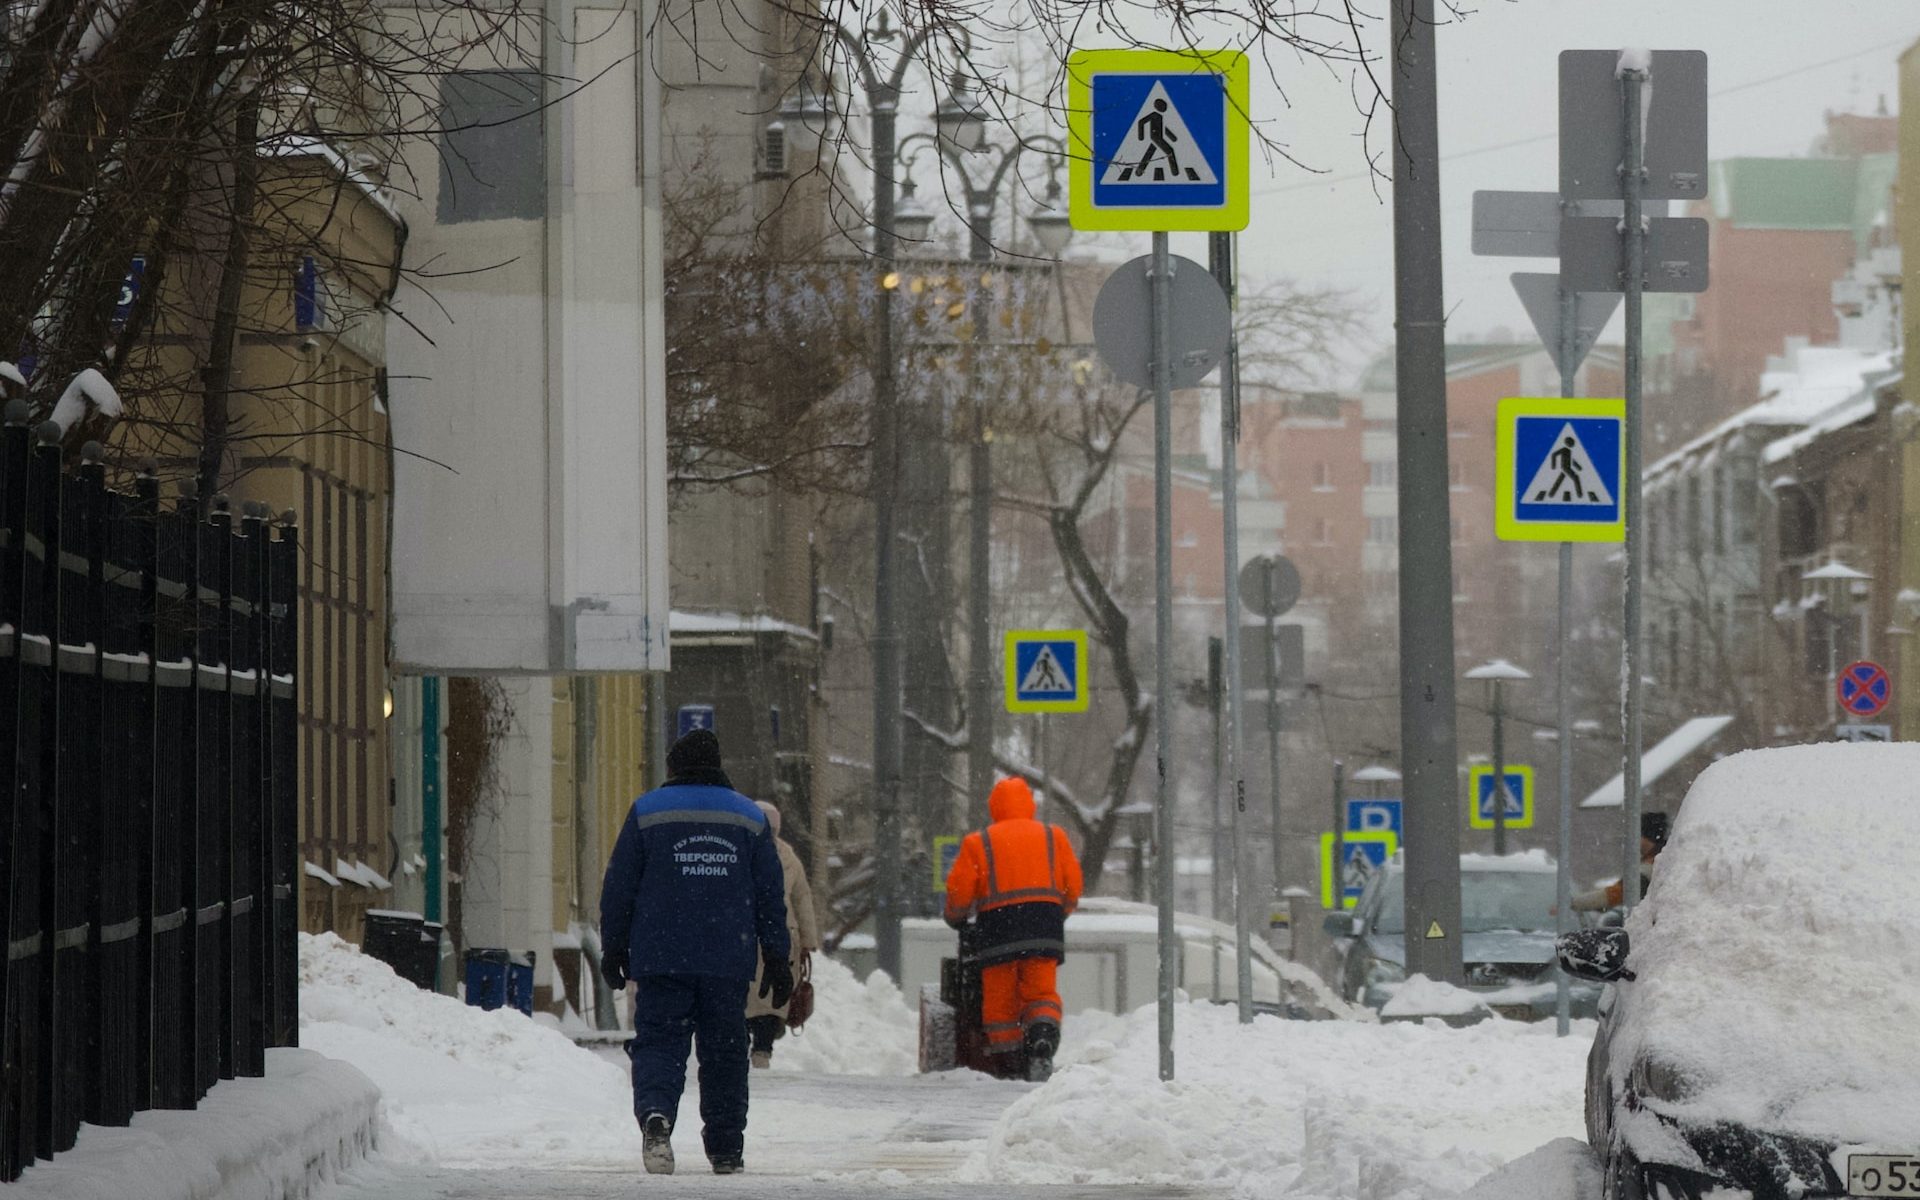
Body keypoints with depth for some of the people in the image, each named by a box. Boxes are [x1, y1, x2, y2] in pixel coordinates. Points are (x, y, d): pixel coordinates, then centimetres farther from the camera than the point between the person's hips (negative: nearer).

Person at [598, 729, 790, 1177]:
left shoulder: (647, 812, 2)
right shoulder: (751, 818, 9)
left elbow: (619, 888, 2)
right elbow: (770, 898, 10)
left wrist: (613, 949, 10)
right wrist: (777, 959, 14)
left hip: (661, 959, -2)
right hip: (729, 963, 2)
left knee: (659, 1042, -2)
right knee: (724, 1051, 10)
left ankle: (655, 1115, -30)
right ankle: (726, 1149, 12)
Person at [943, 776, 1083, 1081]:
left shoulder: (978, 843, 7)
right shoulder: (1054, 837, 12)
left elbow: (959, 890, 5)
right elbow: (1073, 887, 12)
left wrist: (956, 918, 25)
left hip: (997, 928, -1)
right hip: (1044, 929, 1)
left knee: (1000, 999, 7)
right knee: (1041, 993, -1)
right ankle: (1043, 1045, -25)